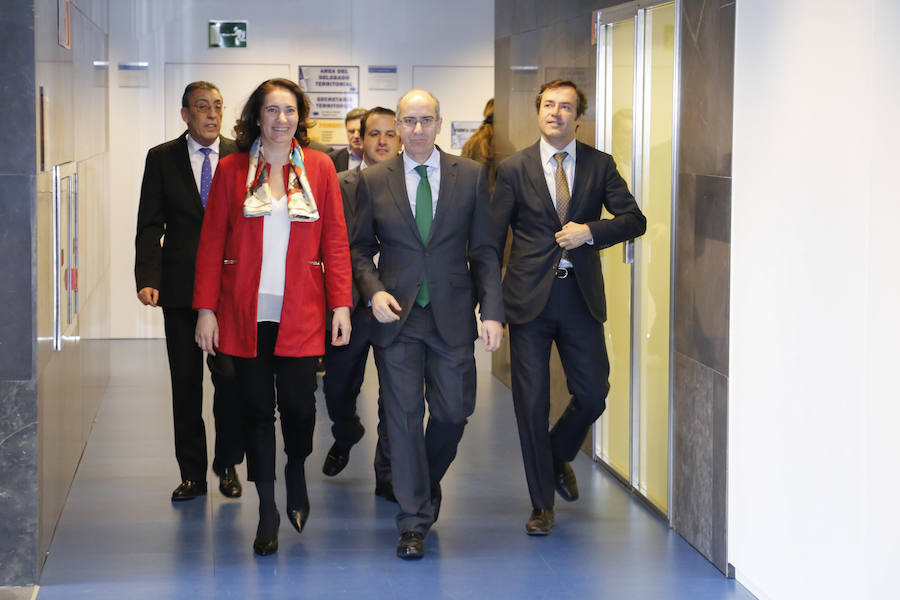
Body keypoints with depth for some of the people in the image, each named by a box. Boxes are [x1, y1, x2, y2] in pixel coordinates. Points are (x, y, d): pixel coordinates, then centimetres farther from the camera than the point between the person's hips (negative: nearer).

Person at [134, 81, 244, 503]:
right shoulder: (162, 158, 4)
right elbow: (150, 226, 1)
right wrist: (147, 279, -11)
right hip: (180, 289, 1)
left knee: (230, 377, -7)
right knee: (185, 384, 7)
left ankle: (227, 464, 14)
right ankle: (192, 473, 18)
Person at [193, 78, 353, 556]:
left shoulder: (319, 167, 5)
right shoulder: (232, 170, 3)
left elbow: (336, 241, 4)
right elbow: (212, 243, 4)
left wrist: (341, 304, -3)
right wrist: (206, 308, -3)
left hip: (299, 312, 0)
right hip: (245, 310, 0)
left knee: (298, 404, -5)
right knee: (257, 409, 3)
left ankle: (296, 468, 29)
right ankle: (267, 511, 15)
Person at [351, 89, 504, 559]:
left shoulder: (470, 176, 3)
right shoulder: (373, 181, 3)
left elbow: (484, 250, 3)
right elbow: (359, 249, 8)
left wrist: (491, 311, -5)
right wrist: (373, 291, -10)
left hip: (452, 316, 1)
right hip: (396, 314, -1)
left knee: (453, 412, 4)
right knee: (403, 416, 0)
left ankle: (427, 483, 34)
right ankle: (413, 521, 8)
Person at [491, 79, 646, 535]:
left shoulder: (600, 165, 5)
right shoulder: (514, 169, 1)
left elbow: (634, 219, 0)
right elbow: (492, 237, 2)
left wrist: (590, 231, -17)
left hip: (581, 297, 2)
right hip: (530, 299, -1)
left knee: (593, 395, 2)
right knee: (531, 404, 2)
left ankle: (558, 458, 34)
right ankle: (542, 504, 14)